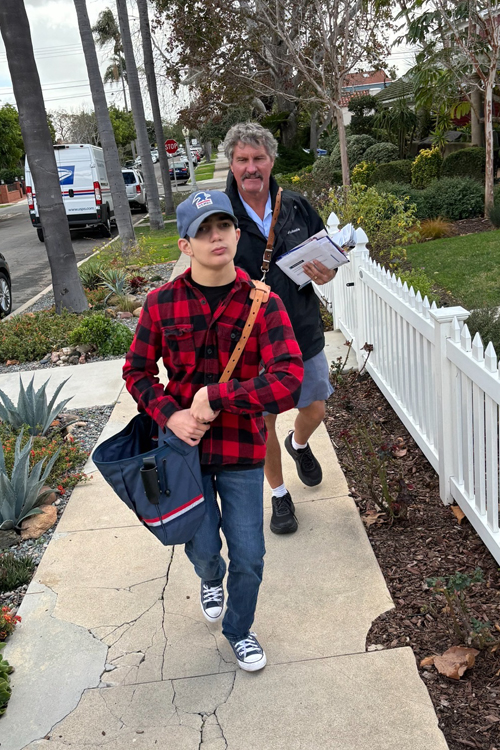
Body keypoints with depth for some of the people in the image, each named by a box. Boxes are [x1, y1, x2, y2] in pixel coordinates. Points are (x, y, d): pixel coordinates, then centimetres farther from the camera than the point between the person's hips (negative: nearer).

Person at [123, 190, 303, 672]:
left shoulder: (263, 303, -13)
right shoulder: (162, 303, -8)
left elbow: (288, 381, -23)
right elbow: (137, 371, 2)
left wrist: (215, 395, -25)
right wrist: (170, 415, -15)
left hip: (242, 450, 0)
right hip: (183, 443, 1)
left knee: (248, 556, 9)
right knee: (202, 547, 14)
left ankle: (239, 631, 41)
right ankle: (212, 580, 55)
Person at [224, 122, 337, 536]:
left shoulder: (297, 207, -1)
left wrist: (326, 274, -13)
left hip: (304, 334, 3)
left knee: (315, 410, 16)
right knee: (262, 423, 10)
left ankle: (299, 444, 53)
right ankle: (279, 494, 35)